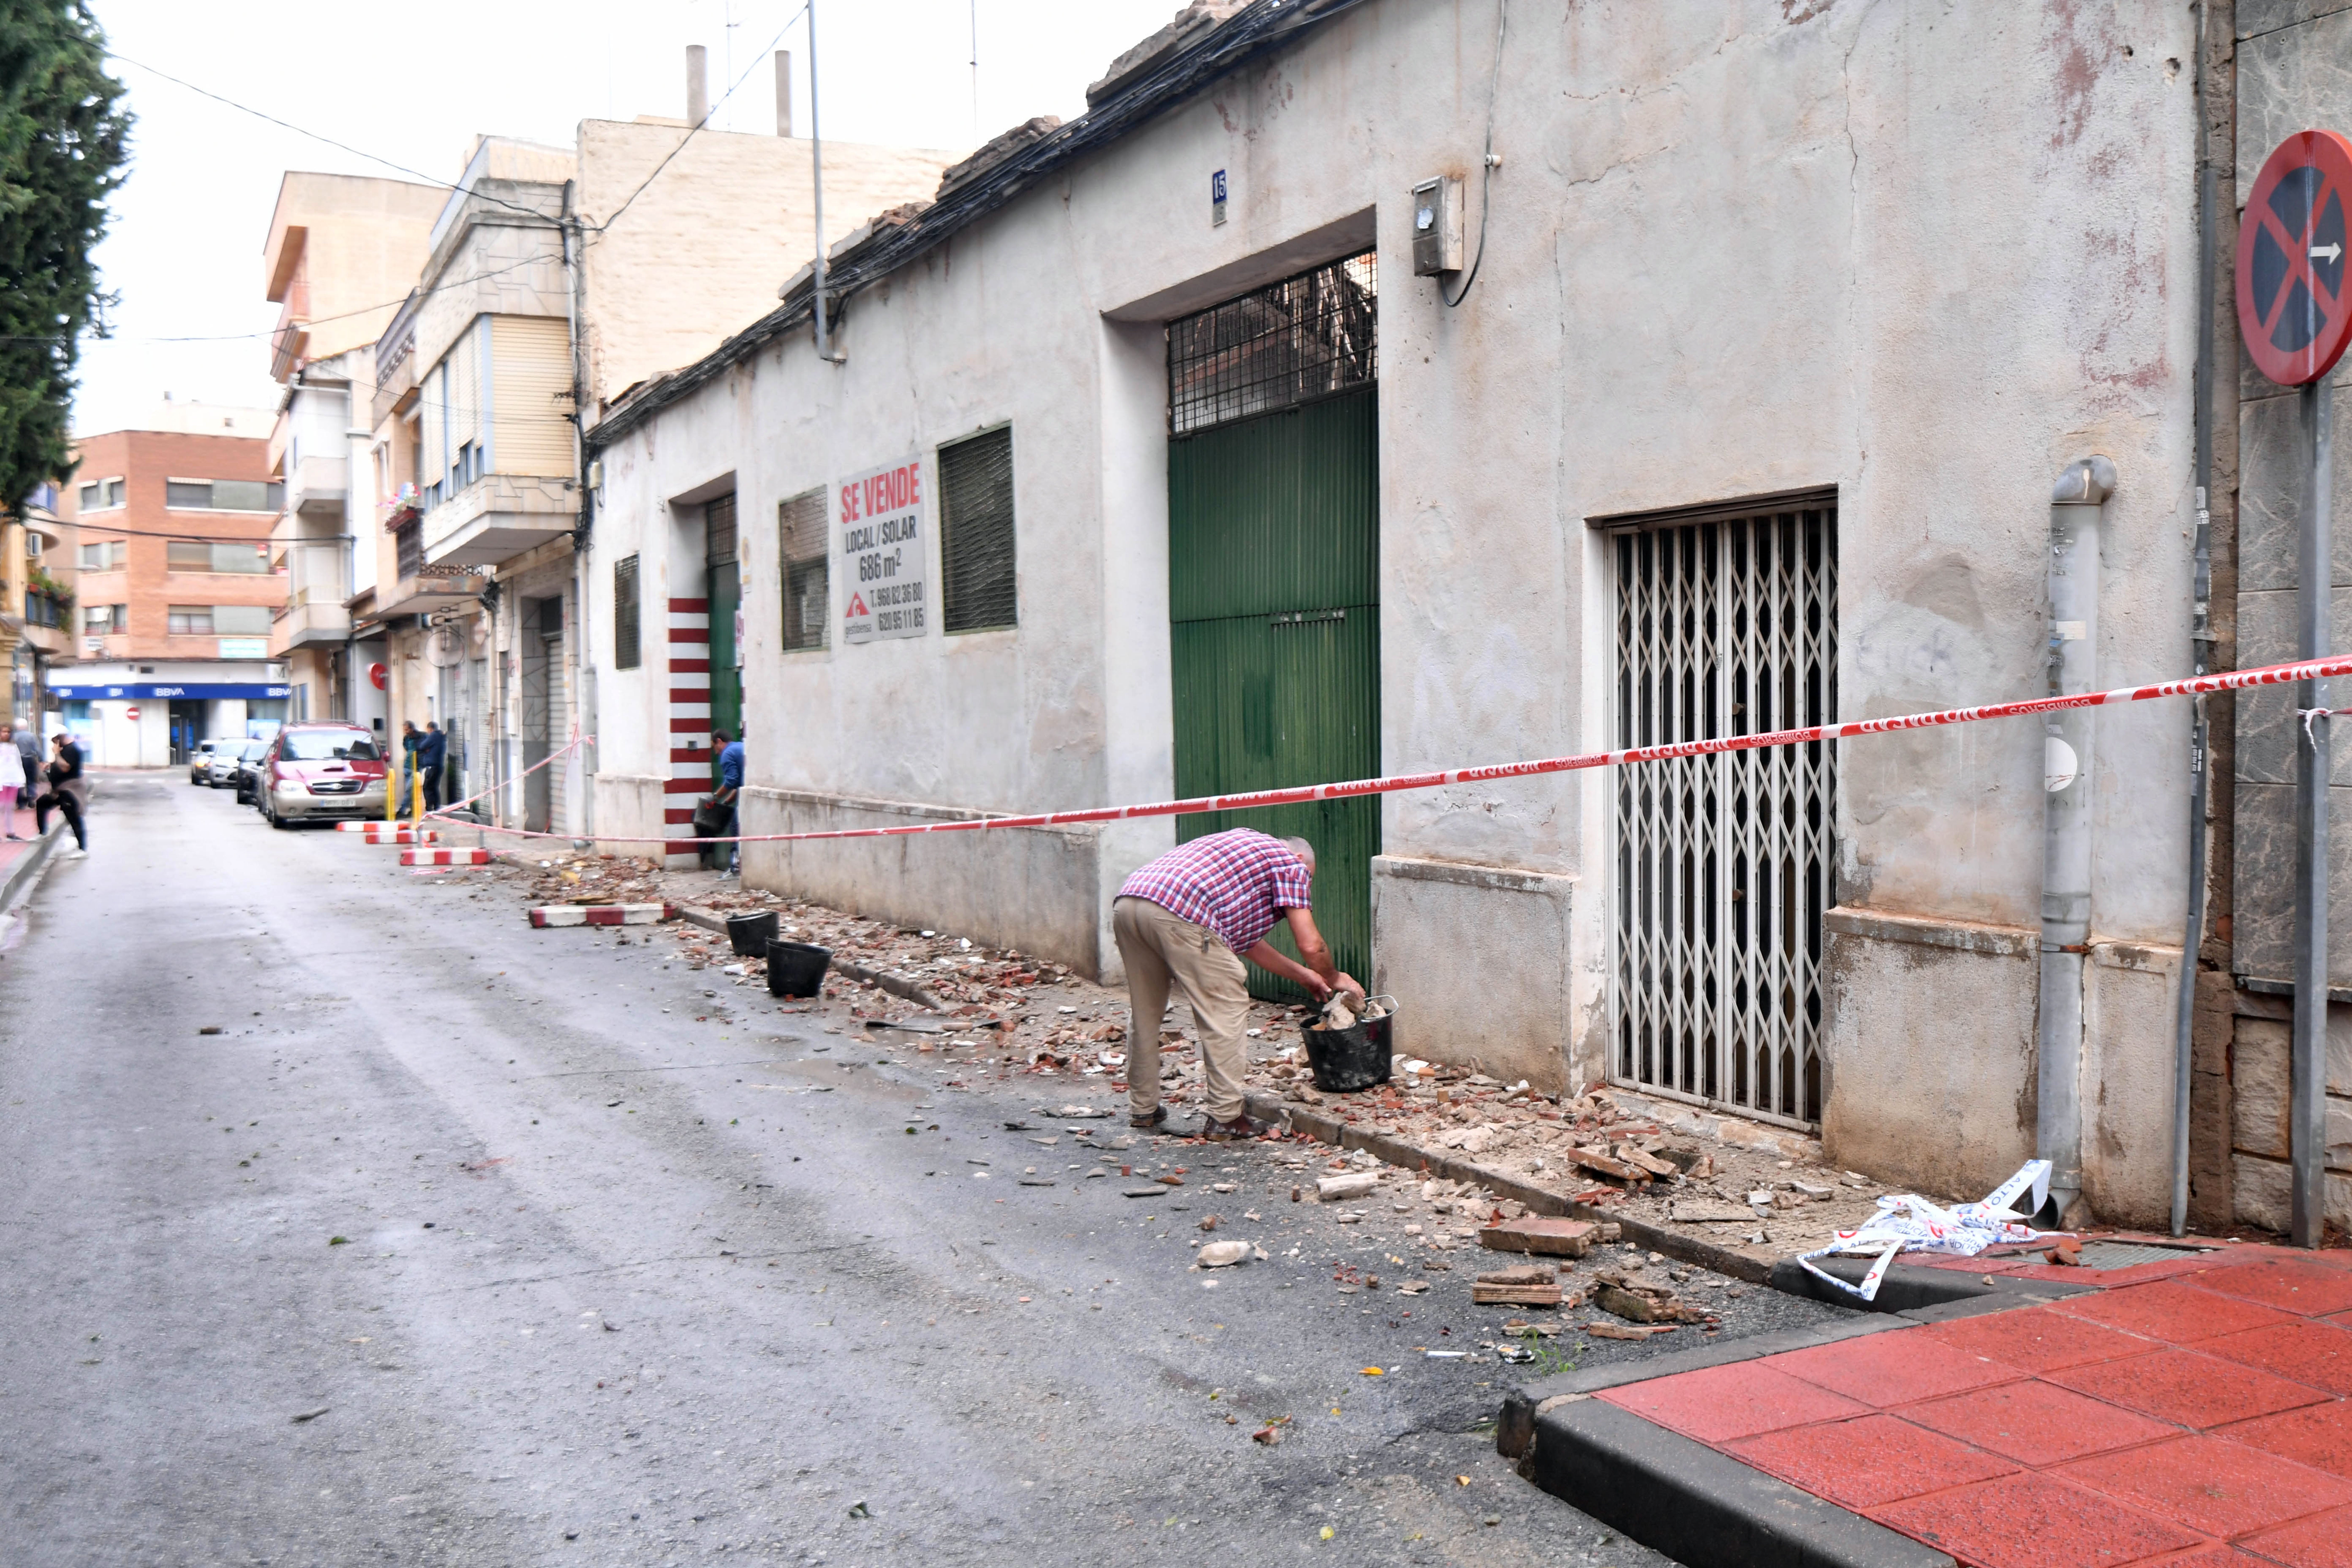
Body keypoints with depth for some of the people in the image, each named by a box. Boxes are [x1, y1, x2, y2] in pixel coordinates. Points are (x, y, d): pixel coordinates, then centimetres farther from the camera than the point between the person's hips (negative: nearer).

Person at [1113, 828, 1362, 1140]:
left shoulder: (1250, 848, 37)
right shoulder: (1290, 863, 15)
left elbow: (1245, 941, 39)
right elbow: (1310, 945, 7)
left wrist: (1303, 975, 44)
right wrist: (1334, 979, 27)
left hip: (1126, 901, 9)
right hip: (1176, 915, -8)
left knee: (1144, 1011, 22)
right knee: (1226, 1008, 5)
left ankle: (1143, 1109, 31)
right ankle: (1225, 1117, 7)